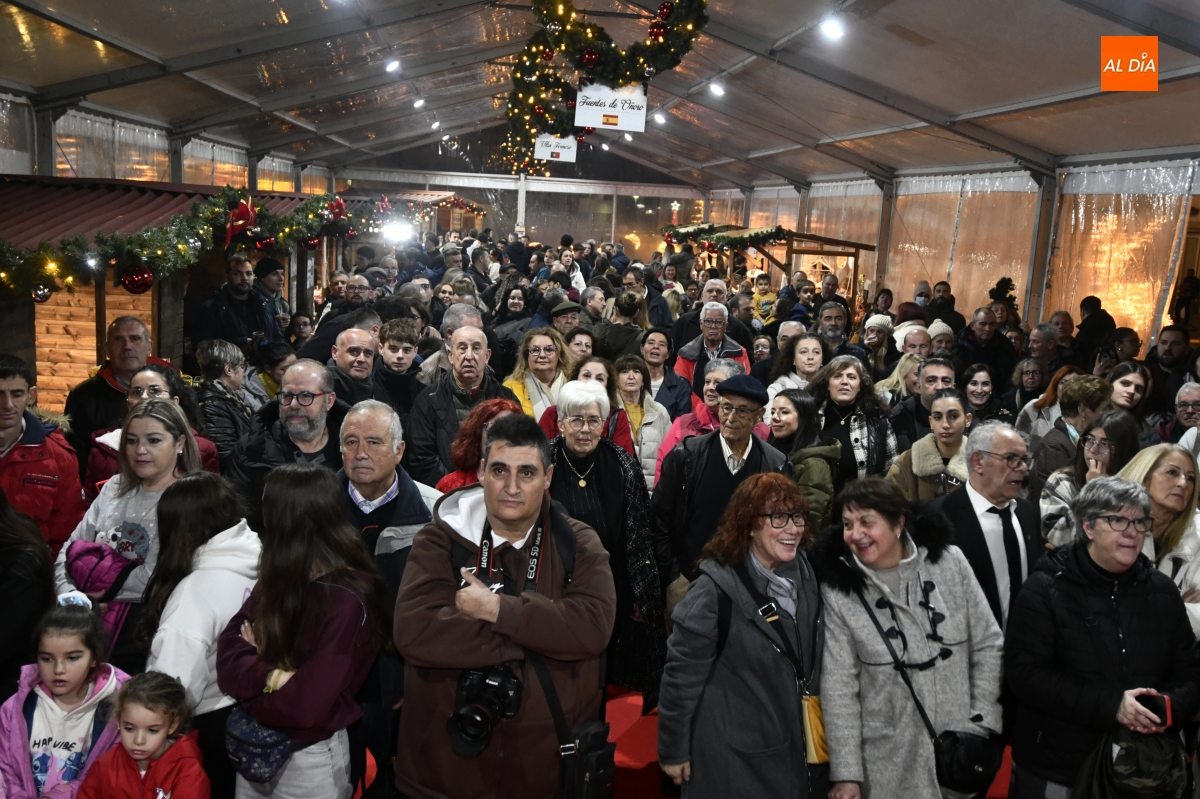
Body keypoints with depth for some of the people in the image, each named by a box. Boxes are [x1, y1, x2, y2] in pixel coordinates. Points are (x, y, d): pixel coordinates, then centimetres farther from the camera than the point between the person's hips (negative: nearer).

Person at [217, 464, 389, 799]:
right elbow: (227, 659, -6)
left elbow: (305, 705, -26)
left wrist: (254, 669, -11)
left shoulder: (346, 600, -24)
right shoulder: (279, 579, 0)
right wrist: (273, 676, -24)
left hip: (310, 757, -6)